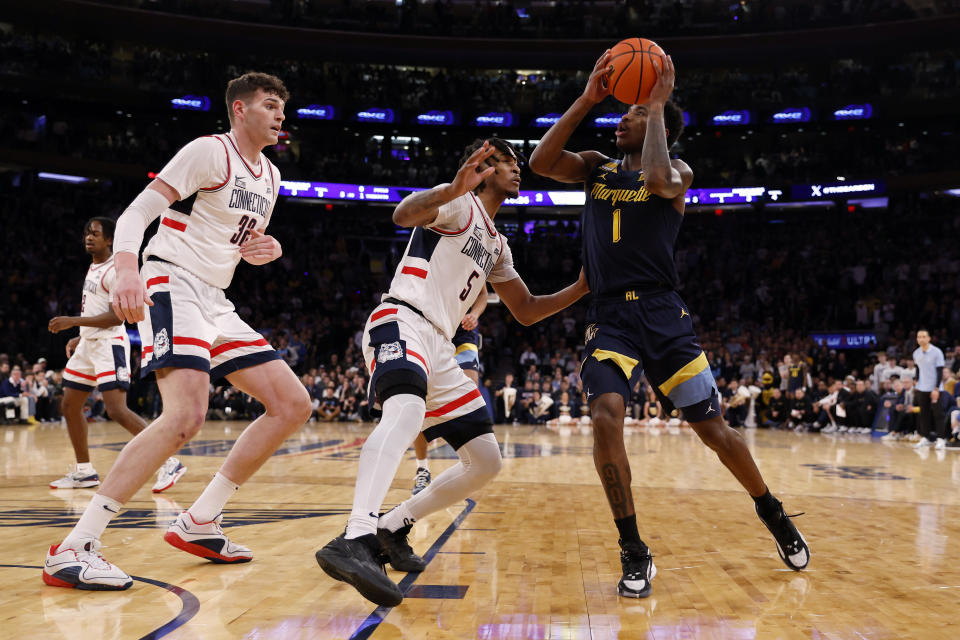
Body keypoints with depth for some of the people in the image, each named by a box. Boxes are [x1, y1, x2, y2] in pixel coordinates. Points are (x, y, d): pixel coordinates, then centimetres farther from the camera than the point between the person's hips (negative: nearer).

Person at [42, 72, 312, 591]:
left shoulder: (269, 177, 18)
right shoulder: (210, 152, -7)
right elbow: (136, 213, -14)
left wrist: (266, 249, 5)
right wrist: (128, 269, -34)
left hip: (216, 302, 9)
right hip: (173, 286, -9)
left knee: (293, 404, 3)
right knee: (186, 415, -29)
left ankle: (198, 523, 7)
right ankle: (72, 549, -24)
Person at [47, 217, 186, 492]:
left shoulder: (116, 270, -13)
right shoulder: (93, 268, 17)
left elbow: (116, 317, -20)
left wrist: (73, 321, -21)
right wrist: (80, 337, 21)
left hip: (109, 344, -10)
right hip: (89, 344, 10)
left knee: (117, 409, -19)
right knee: (69, 406, 12)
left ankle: (169, 463, -18)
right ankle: (84, 472, 22)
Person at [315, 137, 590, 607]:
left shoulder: (497, 246, 27)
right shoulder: (459, 203, 2)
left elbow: (526, 311, 31)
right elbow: (403, 214, -20)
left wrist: (582, 288, 19)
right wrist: (454, 189, -39)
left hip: (439, 349, 9)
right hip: (401, 321, -9)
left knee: (486, 462, 7)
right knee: (407, 410, -40)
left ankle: (393, 526, 14)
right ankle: (354, 539, -53)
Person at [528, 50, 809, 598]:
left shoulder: (678, 172, 4)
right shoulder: (596, 167, 14)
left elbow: (658, 178, -22)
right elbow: (541, 162, -5)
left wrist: (659, 106, -11)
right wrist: (587, 100, -7)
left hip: (663, 316, -2)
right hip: (609, 319, 2)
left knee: (713, 427, 2)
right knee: (606, 415, -23)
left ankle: (774, 516, 29)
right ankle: (635, 553, -10)